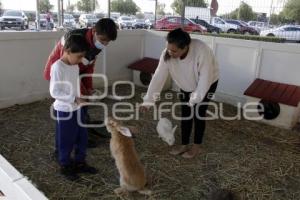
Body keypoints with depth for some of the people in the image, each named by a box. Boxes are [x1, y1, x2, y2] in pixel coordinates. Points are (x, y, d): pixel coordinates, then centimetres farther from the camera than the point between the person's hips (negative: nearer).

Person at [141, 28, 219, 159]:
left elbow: (205, 78, -33)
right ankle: (184, 145, 22)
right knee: (185, 114, 6)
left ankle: (196, 147, 19)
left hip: (207, 83, -4)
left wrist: (195, 98, -32)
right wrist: (148, 101, -26)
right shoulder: (167, 54, -27)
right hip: (187, 85, 4)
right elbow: (158, 77, -24)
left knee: (198, 113, 0)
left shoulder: (201, 51, -40)